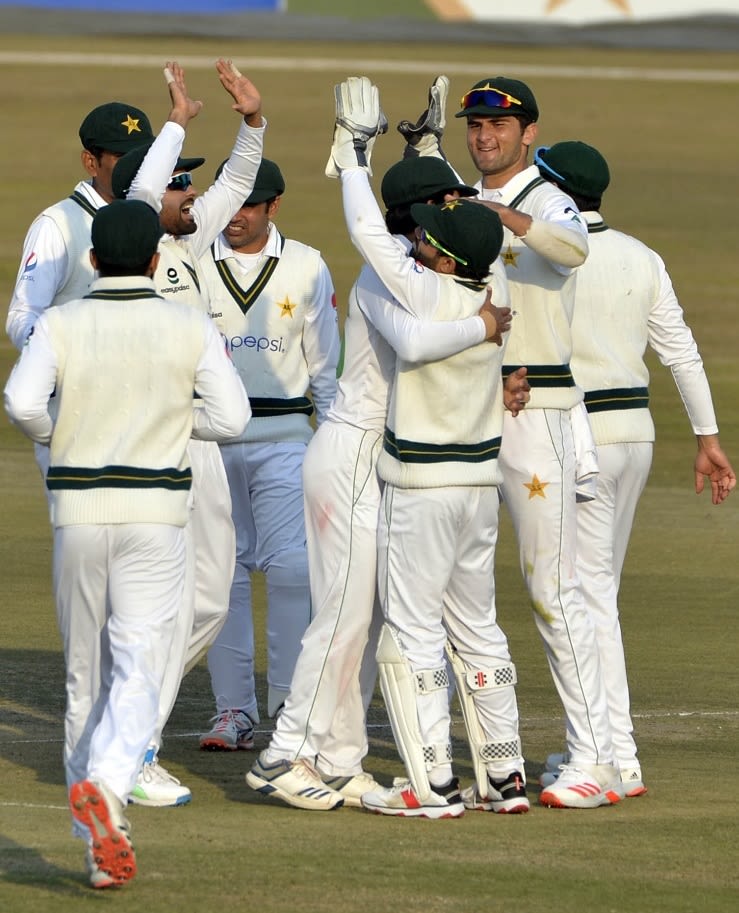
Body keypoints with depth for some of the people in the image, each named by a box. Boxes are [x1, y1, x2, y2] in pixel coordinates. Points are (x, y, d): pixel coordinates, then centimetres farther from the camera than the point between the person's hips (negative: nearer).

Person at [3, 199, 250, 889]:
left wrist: (58, 436, 4)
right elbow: (231, 417, -6)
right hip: (156, 512, -1)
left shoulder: (59, 324, -2)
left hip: (78, 509, 1)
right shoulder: (189, 328, 0)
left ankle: (96, 839, 15)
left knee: (85, 675, 11)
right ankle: (105, 785, -31)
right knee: (137, 670, -4)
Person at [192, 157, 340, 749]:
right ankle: (234, 711, 6)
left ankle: (291, 701, -8)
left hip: (283, 437, -1)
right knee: (224, 569, 2)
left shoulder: (307, 268, 5)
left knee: (291, 564, -13)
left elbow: (326, 365, 9)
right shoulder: (194, 265, 4)